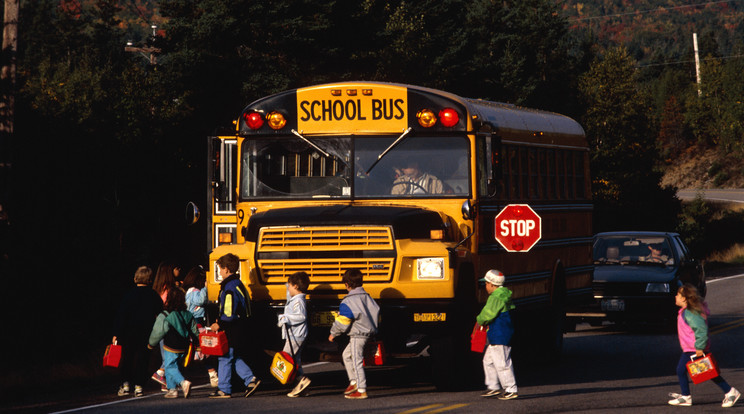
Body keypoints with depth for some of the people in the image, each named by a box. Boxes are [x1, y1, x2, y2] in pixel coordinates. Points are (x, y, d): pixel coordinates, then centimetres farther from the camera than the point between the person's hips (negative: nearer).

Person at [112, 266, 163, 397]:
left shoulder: (130, 295, -7)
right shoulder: (154, 296, 1)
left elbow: (121, 315, -8)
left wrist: (116, 333, -4)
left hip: (130, 332, -2)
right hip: (147, 332, 2)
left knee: (127, 357, 11)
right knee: (142, 358, 5)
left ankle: (126, 384, 8)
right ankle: (138, 386, 1)